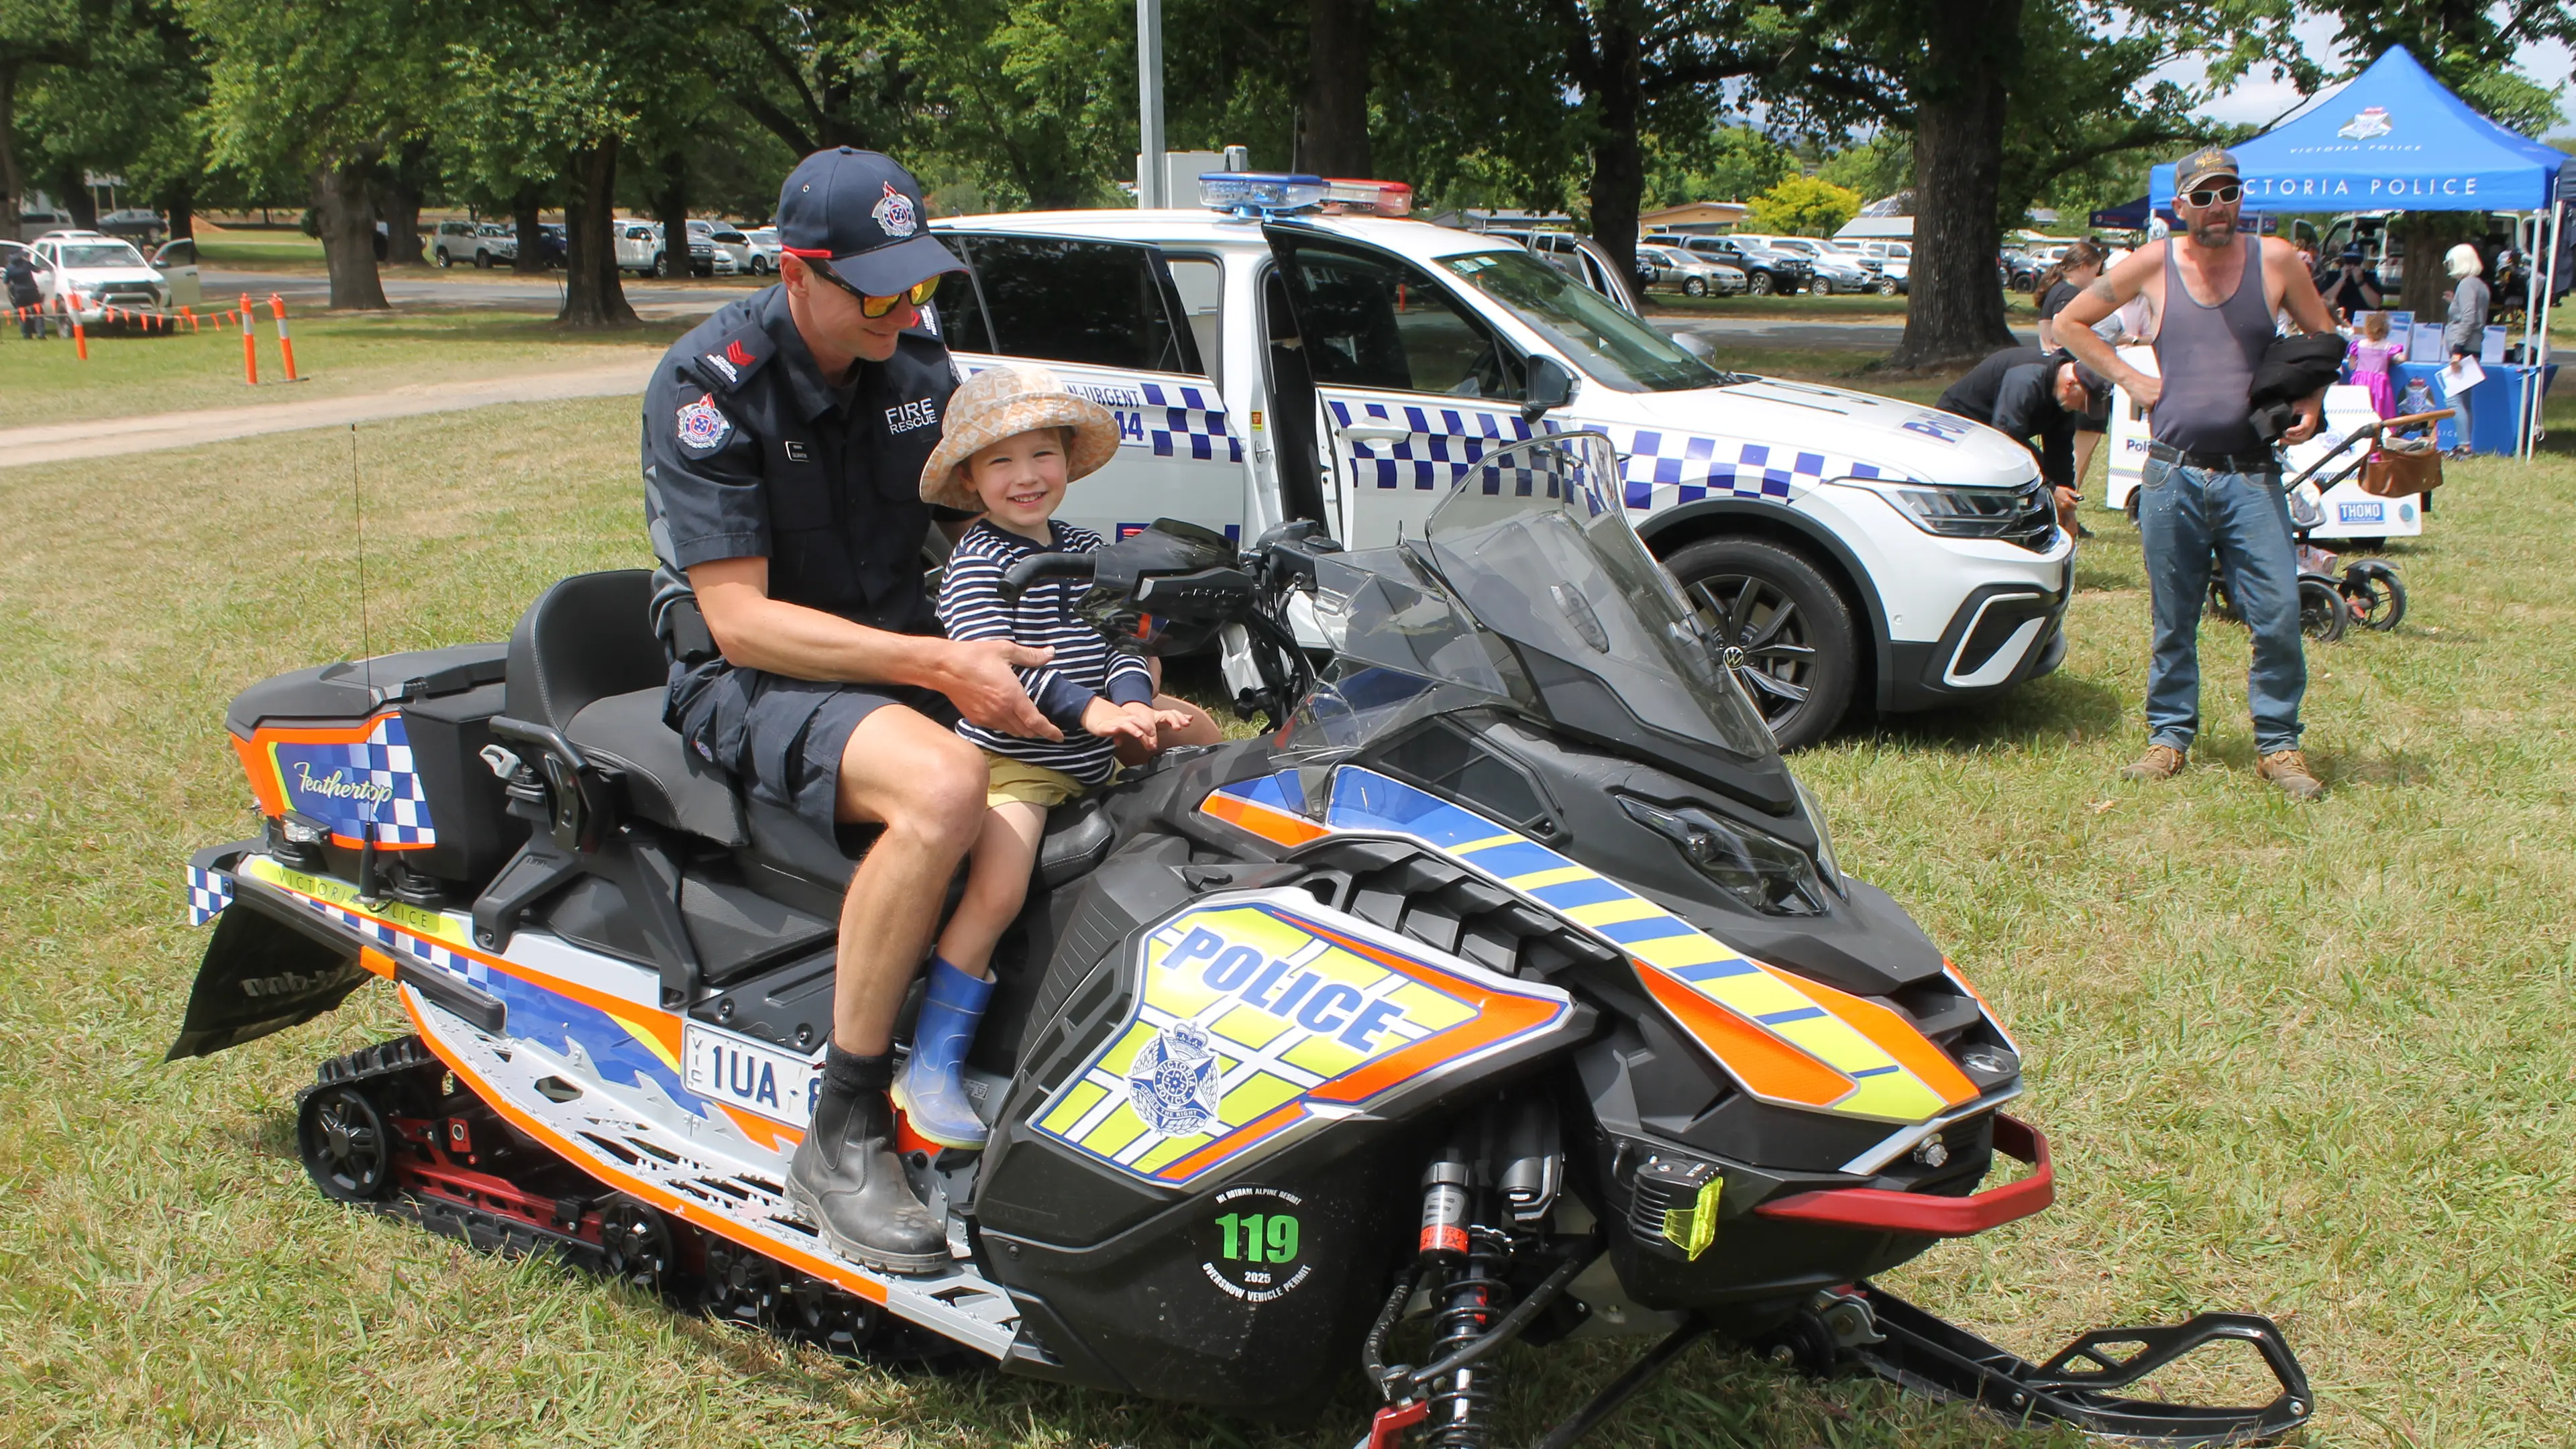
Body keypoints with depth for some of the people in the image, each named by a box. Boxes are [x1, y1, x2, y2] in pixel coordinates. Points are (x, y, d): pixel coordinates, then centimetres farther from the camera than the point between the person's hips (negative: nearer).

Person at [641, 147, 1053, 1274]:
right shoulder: (708, 387, -15)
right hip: (753, 679, -7)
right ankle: (843, 1137, -27)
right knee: (943, 786, -40)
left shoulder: (917, 362, 5)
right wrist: (939, 666, -29)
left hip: (914, 646, 7)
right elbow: (741, 620, -20)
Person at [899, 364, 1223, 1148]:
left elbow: (1117, 638, 9)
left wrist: (1133, 701, -13)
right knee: (997, 890, -24)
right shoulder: (976, 561, -9)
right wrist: (1088, 708, -32)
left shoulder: (1086, 550, 13)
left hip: (1093, 757, 8)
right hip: (1012, 760, -8)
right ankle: (932, 1070, -14)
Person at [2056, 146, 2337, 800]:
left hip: (2252, 476, 0)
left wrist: (2311, 402, -1)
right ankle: (2170, 735, 20)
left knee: (2278, 616, -6)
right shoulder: (2153, 266, 3)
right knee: (2173, 619, 8)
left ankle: (2278, 744, 7)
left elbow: (2325, 339, 16)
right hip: (2173, 473, 0)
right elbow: (2071, 321, 13)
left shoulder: (2273, 260, 4)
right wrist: (2129, 378, 4)